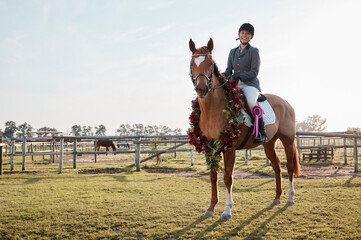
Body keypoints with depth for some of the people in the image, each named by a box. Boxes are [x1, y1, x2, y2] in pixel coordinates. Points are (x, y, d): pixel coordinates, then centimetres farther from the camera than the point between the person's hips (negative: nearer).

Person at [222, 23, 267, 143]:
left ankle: (262, 133, -27)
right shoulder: (233, 52, 18)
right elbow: (229, 69, 17)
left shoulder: (254, 51, 3)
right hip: (235, 86, 6)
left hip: (250, 84, -5)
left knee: (251, 103, -35)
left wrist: (238, 76, -20)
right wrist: (223, 76, -7)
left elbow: (254, 72, -6)